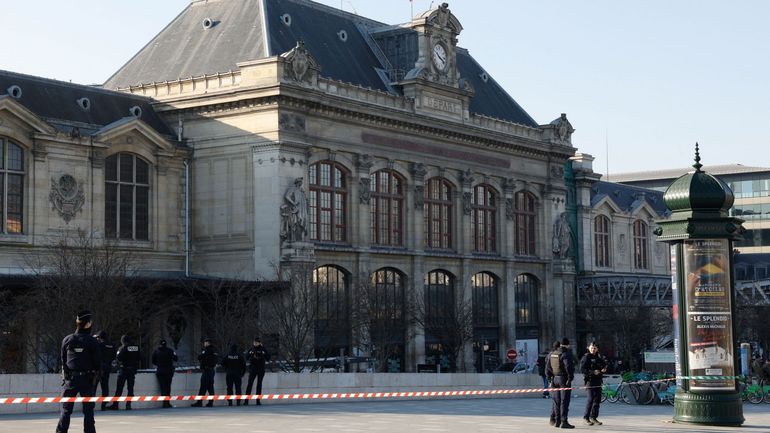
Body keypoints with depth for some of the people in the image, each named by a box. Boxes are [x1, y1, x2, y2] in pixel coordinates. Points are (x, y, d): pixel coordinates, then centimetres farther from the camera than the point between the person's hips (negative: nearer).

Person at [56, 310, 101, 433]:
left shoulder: (67, 340, 2)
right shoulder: (92, 341, -6)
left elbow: (62, 359, 7)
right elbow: (98, 362, -4)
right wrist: (95, 375, 9)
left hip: (70, 378, 2)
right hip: (87, 379, -2)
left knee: (66, 409, 7)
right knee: (88, 409, 6)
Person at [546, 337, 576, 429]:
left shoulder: (551, 354, 11)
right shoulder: (566, 354, -11)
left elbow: (547, 368, 14)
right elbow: (568, 367, -20)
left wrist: (550, 379, 16)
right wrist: (570, 378, -12)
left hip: (554, 379, 7)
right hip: (564, 379, -7)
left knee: (557, 401, 12)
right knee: (564, 401, -4)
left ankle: (557, 421, 15)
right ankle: (564, 421, -7)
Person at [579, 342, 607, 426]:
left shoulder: (599, 357, 14)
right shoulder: (586, 357, -5)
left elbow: (604, 365, 24)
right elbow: (582, 369, -13)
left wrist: (604, 370, 0)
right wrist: (593, 372, -22)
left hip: (598, 380, 7)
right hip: (590, 380, -7)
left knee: (598, 399, 7)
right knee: (591, 398, -11)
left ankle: (593, 417, 16)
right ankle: (586, 417, -2)